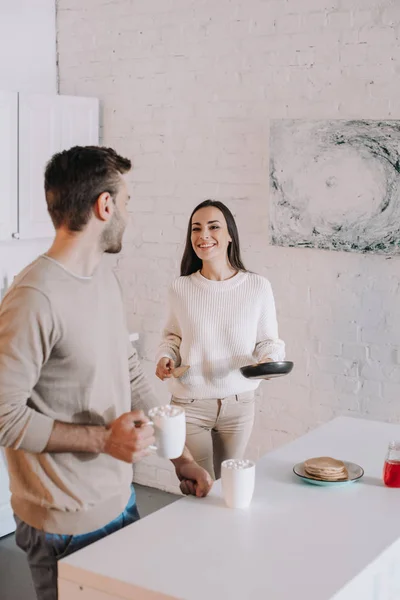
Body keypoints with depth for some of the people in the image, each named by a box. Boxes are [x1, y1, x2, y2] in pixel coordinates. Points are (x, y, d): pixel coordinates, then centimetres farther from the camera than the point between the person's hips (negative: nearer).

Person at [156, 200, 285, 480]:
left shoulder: (258, 286, -8)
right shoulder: (181, 288, -5)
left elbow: (269, 340, 2)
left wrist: (268, 358, -19)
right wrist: (166, 357, -10)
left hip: (239, 404, 1)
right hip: (190, 404, 0)